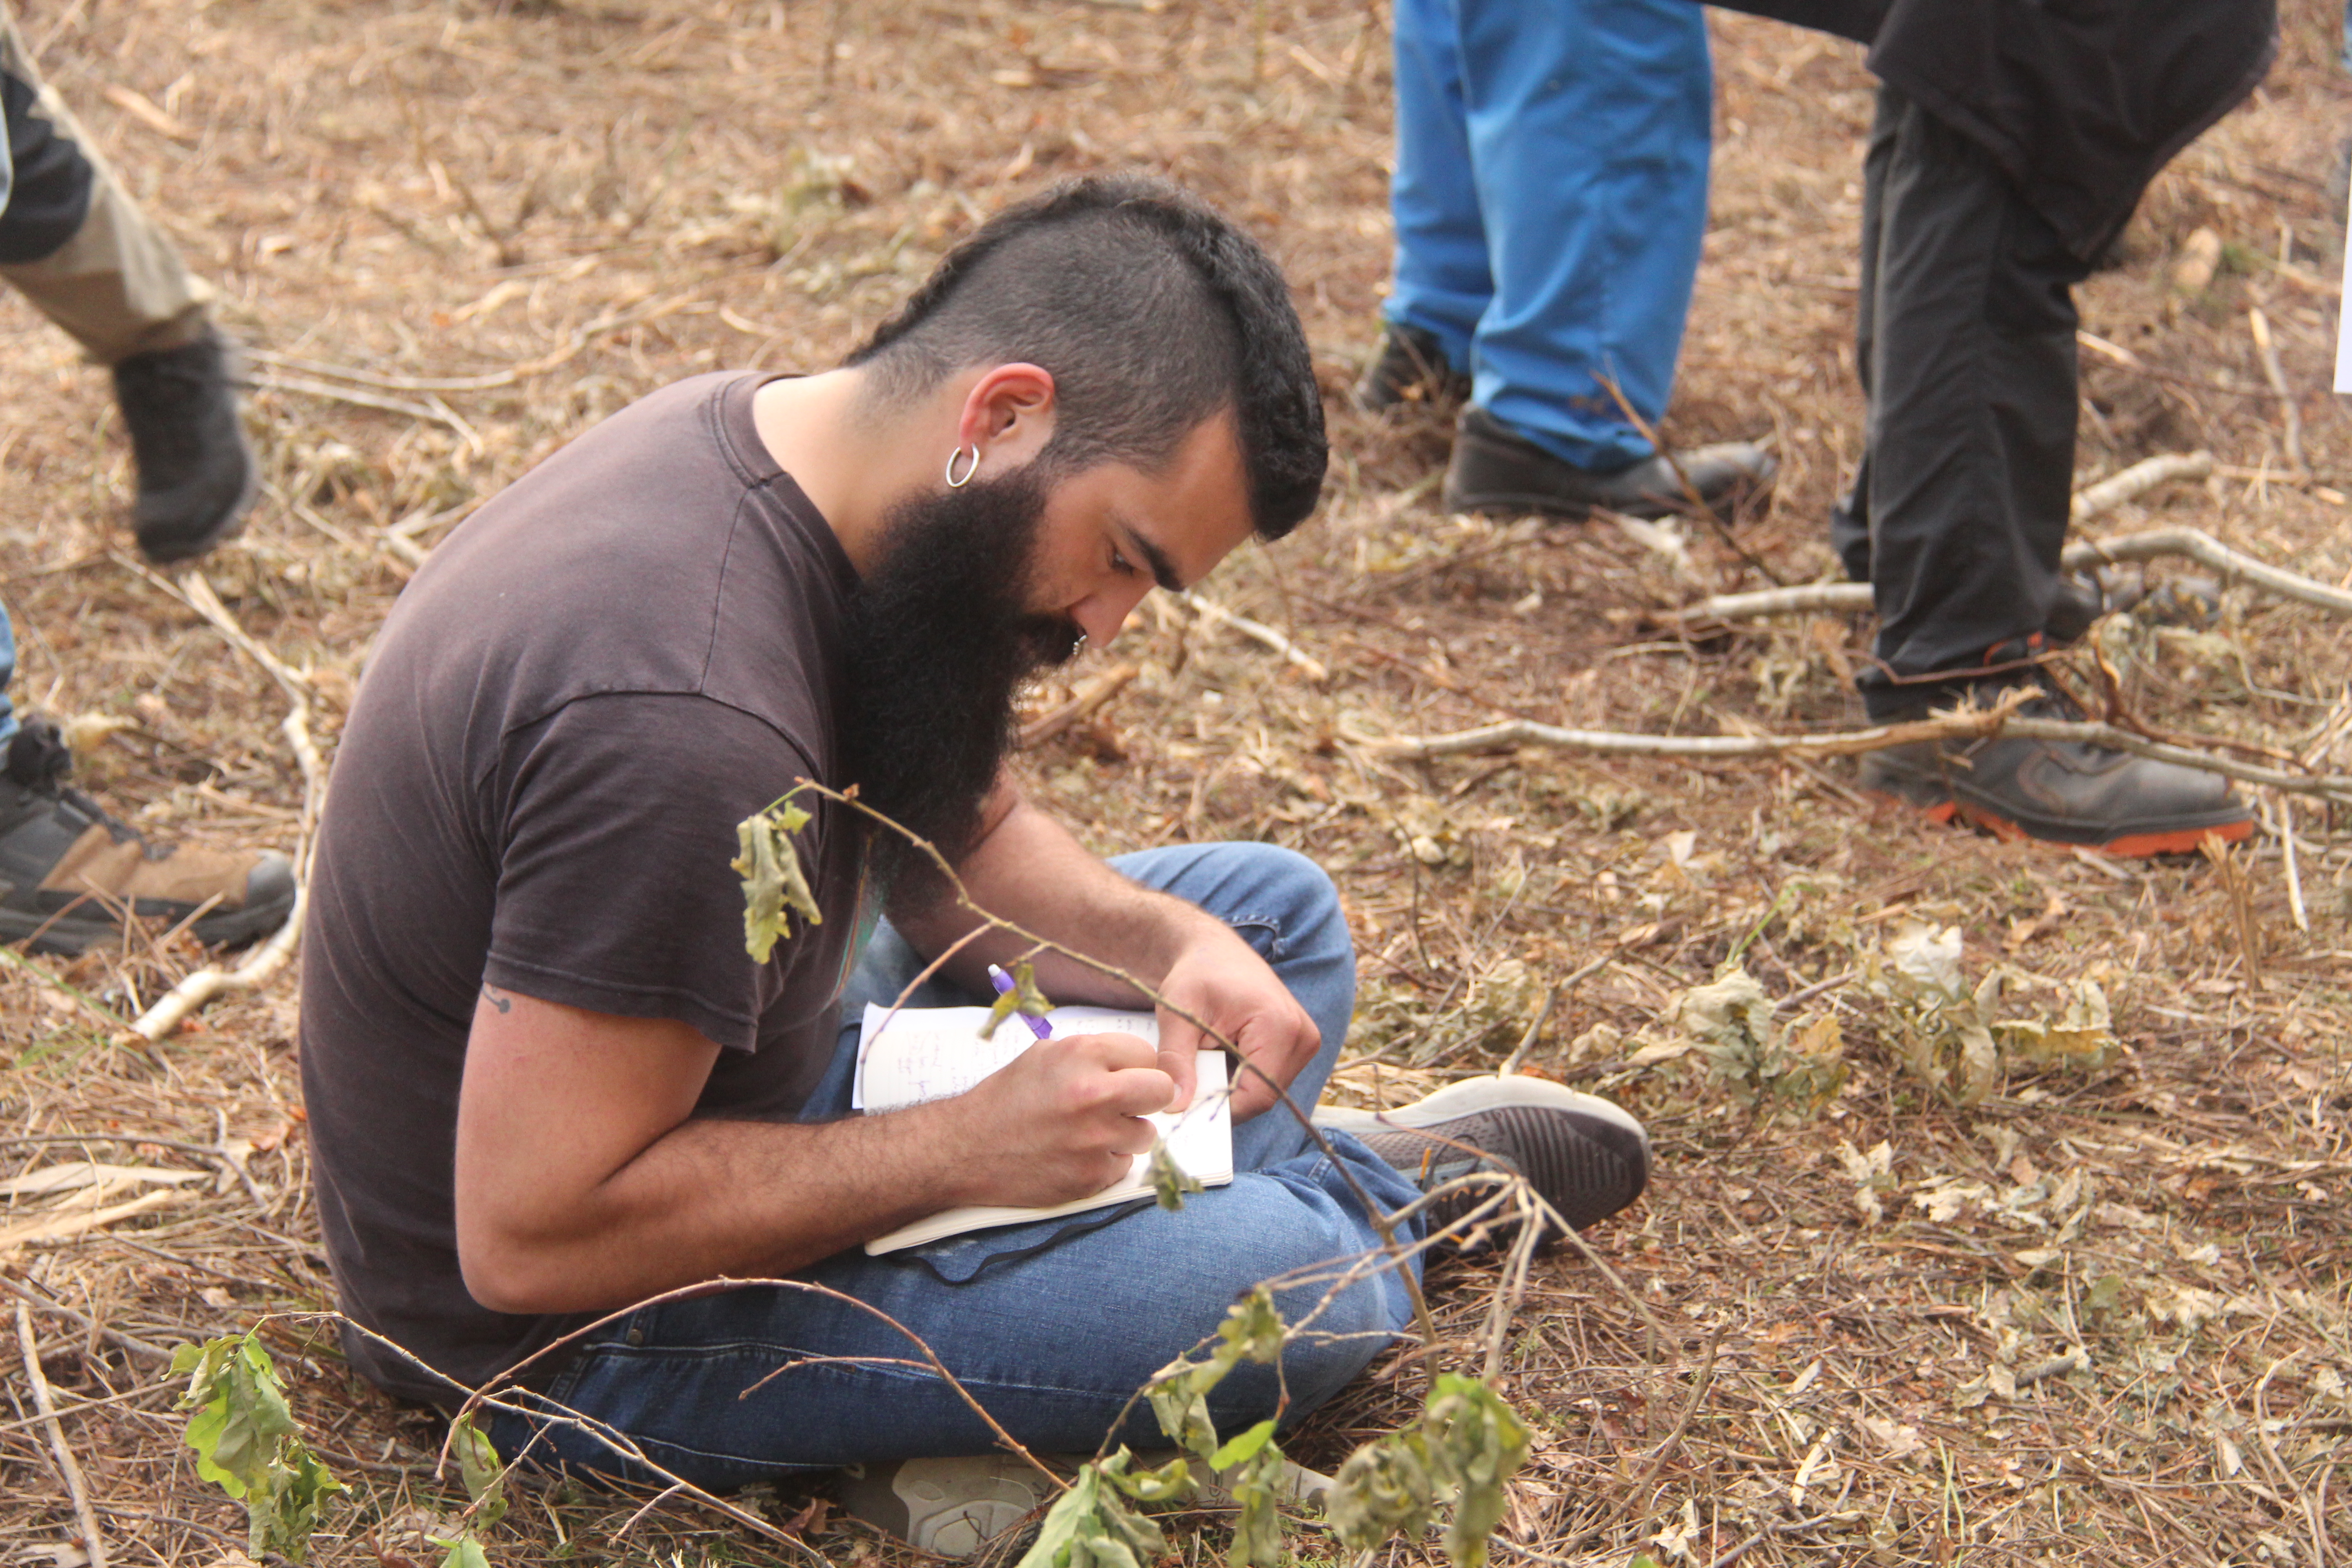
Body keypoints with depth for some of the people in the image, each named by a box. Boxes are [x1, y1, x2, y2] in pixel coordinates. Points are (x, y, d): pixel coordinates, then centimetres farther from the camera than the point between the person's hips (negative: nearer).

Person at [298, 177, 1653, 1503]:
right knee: (1300, 1291, -21)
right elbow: (532, 1234, -34)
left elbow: (955, 834, 9)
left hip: (736, 1072, 9)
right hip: (584, 1336, -9)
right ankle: (1347, 1193, 10)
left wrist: (1172, 944, -10)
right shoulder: (683, 719, -36)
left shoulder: (760, 439, -6)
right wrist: (967, 1144, -26)